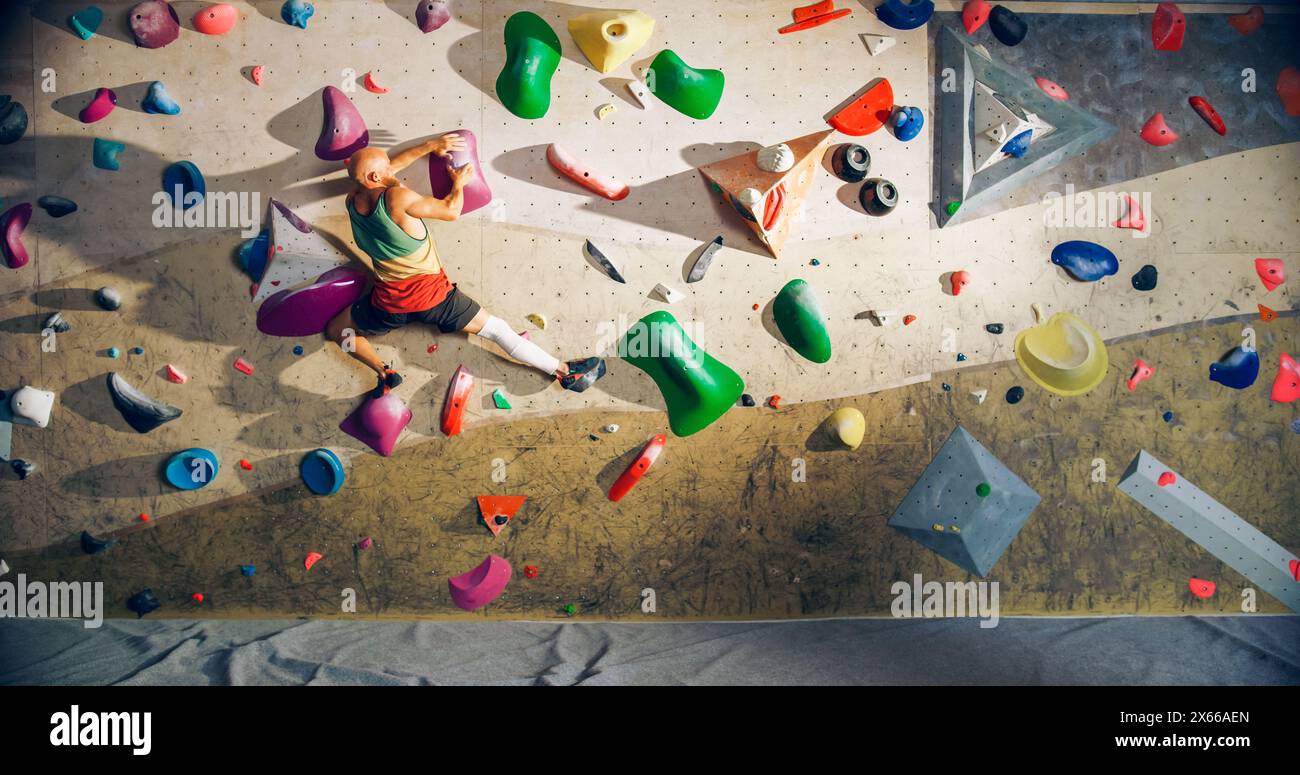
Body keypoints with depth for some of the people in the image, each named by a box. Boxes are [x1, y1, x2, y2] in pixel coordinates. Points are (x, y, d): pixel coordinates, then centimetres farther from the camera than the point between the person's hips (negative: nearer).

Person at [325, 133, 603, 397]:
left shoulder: (353, 200, -4)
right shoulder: (397, 197, -22)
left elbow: (391, 165, 12)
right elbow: (451, 211, -10)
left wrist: (431, 146, 15)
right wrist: (459, 183, 9)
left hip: (388, 303, 4)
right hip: (431, 293, -3)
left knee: (336, 329, 27)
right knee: (497, 329, 8)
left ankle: (384, 373, 7)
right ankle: (565, 371, 11)